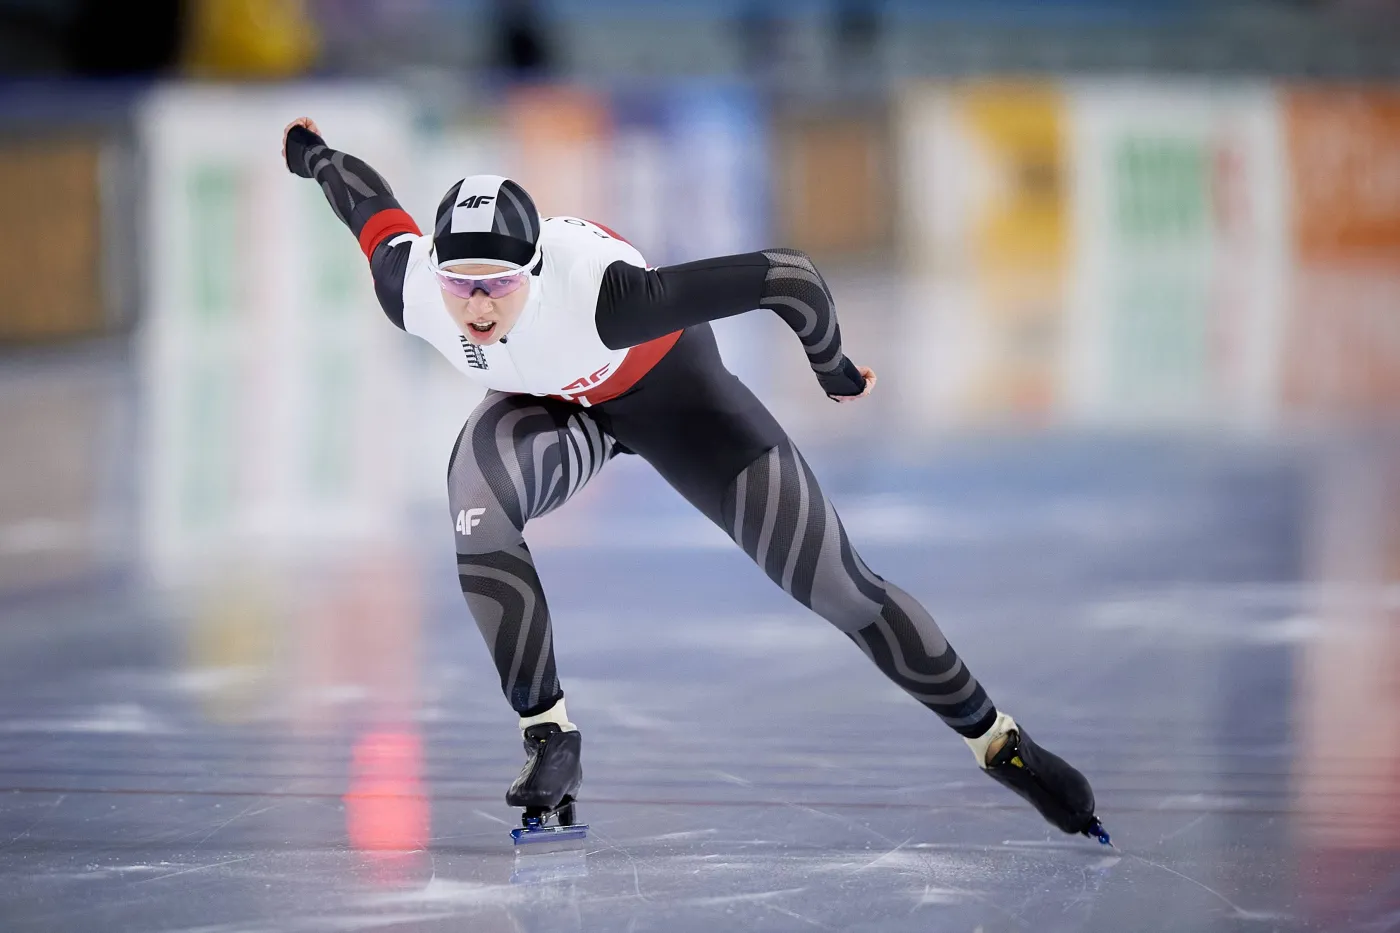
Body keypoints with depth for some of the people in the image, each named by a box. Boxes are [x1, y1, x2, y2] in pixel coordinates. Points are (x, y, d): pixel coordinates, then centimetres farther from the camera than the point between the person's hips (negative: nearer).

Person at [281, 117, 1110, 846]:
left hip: (668, 387, -3)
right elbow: (367, 195, -7)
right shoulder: (408, 288, -31)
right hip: (551, 407, 3)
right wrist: (313, 153, 15)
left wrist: (836, 374, -21)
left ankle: (1001, 743, 16)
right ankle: (551, 741, -15)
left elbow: (787, 274, -40)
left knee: (836, 584, -3)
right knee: (476, 502, -31)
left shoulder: (600, 292, -45)